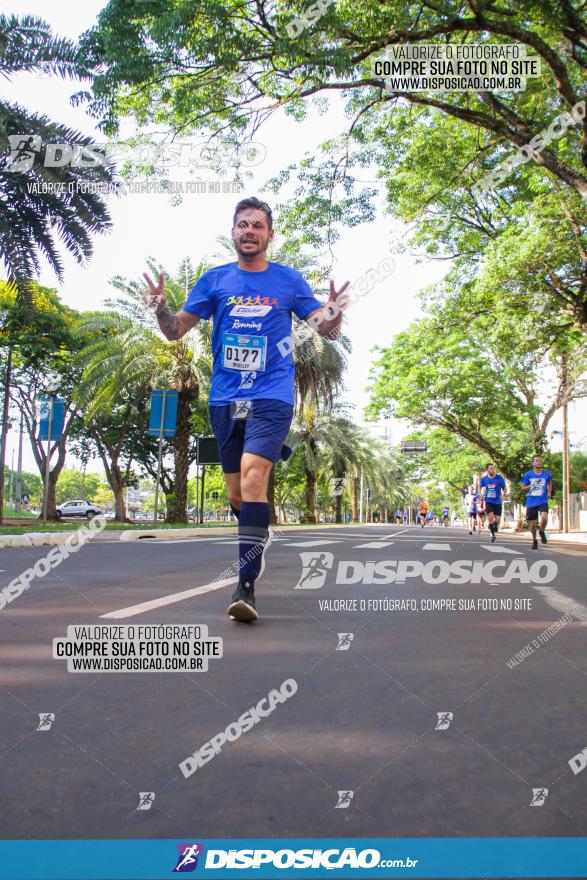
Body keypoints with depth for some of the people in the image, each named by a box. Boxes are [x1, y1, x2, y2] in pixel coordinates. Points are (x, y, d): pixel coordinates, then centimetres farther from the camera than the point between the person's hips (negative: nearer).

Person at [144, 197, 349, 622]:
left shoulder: (289, 280, 7)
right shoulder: (214, 280, 11)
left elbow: (328, 330, 8)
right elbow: (177, 330, 13)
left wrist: (334, 313, -16)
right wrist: (161, 308, -10)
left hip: (271, 396, -3)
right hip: (224, 399, 3)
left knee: (252, 476, -23)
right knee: (236, 495, 7)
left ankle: (246, 586, -23)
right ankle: (258, 543, 37)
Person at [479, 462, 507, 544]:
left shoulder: (499, 478, -8)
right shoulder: (484, 479, -3)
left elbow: (504, 488, 1)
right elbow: (481, 487, 14)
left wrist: (504, 495, -17)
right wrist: (482, 495, -3)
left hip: (498, 502, 0)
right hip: (488, 501, 0)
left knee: (497, 520, -1)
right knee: (490, 517, -18)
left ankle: (495, 532, 32)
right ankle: (492, 534, -2)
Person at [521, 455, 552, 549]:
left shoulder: (547, 474, 3)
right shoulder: (528, 475, -1)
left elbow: (550, 484, 22)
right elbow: (522, 488, 5)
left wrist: (549, 492, 3)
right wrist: (530, 486, -14)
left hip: (543, 501, 0)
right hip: (531, 502, 0)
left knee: (544, 518, -26)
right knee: (533, 524, 7)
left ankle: (542, 532, 5)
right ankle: (534, 541, 30)